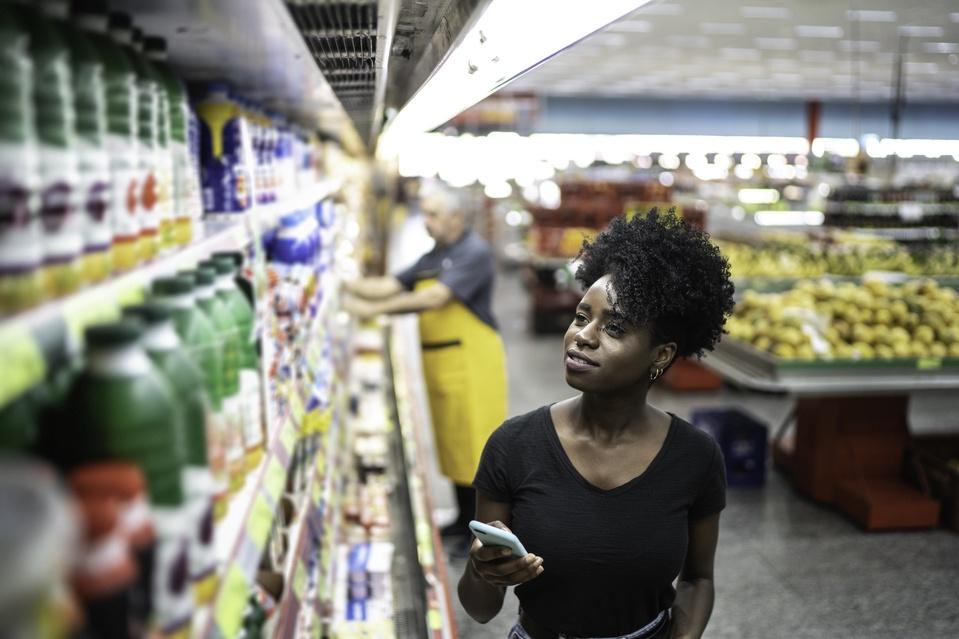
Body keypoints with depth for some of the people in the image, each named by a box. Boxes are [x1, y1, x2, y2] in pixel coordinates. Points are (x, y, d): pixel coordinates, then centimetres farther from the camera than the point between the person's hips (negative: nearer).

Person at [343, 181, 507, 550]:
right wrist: (345, 285, -5)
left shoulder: (474, 252, -12)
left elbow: (434, 298, -23)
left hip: (472, 361, -8)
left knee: (475, 445, -3)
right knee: (452, 443, 15)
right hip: (439, 363, 8)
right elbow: (390, 285, 9)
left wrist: (375, 309, -27)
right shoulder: (431, 258, 16)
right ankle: (464, 519, 28)